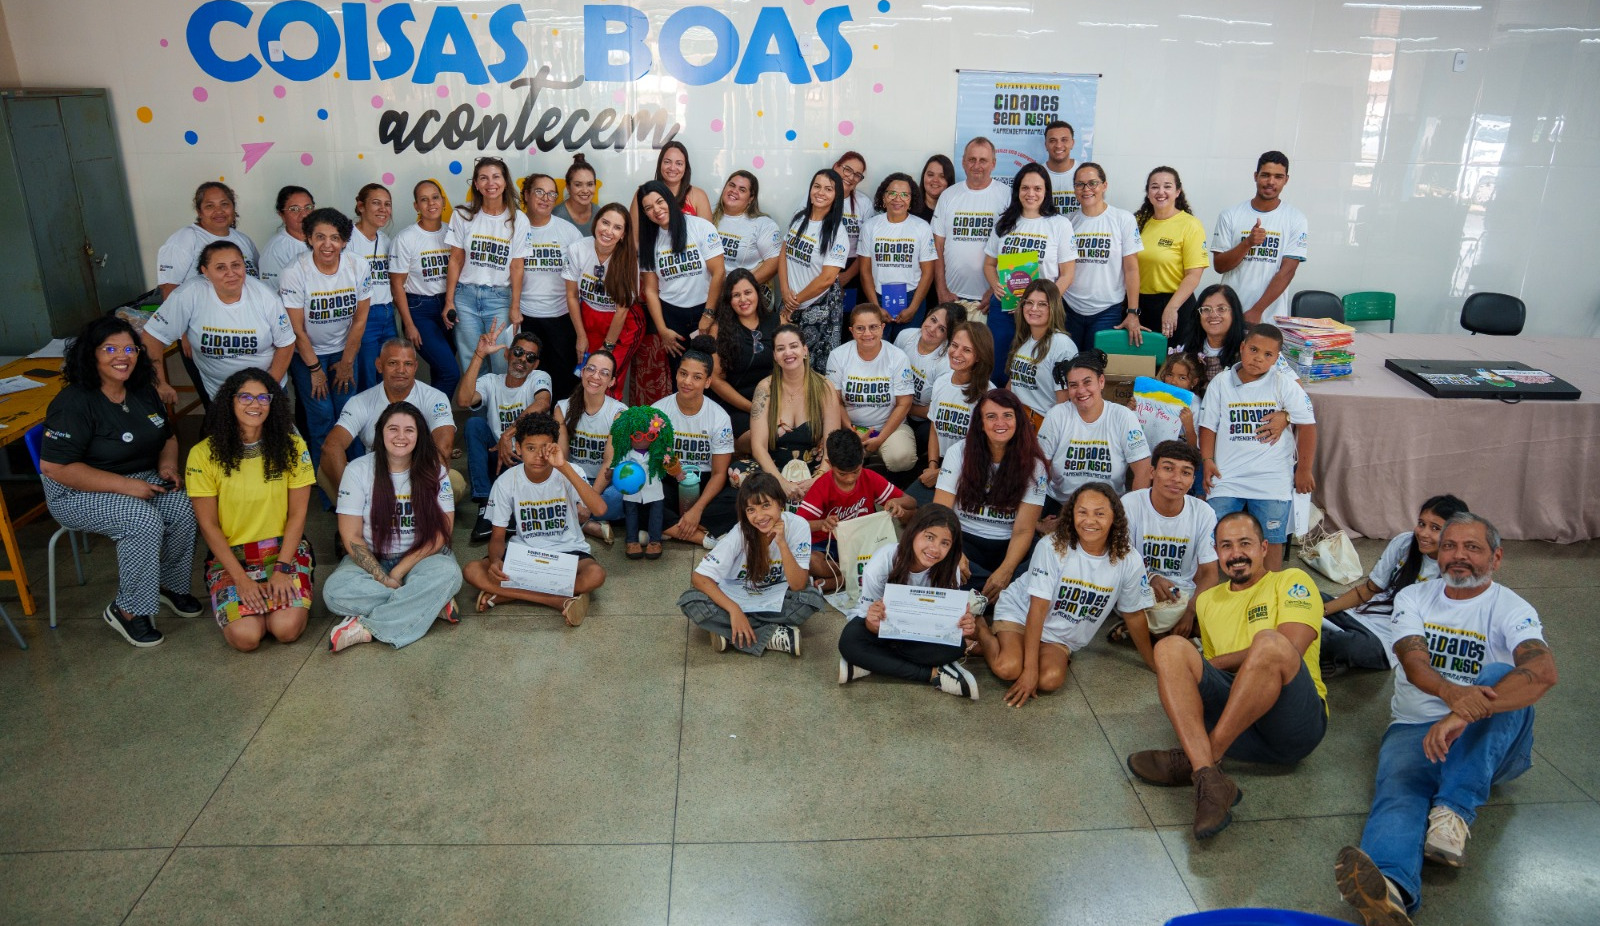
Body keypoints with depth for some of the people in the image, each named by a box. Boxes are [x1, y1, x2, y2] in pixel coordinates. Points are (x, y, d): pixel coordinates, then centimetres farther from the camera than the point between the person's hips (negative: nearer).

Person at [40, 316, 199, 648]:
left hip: (139, 479, 6)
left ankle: (170, 584, 1)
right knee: (144, 521, -32)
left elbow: (168, 436, 20)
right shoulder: (74, 403, -18)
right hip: (78, 493, -6)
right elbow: (54, 467, -23)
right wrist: (125, 486, -26)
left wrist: (168, 463, -4)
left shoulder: (143, 392, 5)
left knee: (184, 509, -22)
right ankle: (126, 611, -15)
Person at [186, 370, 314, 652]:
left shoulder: (292, 447, -2)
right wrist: (241, 579, -10)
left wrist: (281, 568, -10)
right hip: (230, 555, 0)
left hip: (285, 548, 1)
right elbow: (208, 525, -3)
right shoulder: (204, 454, -6)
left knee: (287, 628, -23)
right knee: (245, 636, -22)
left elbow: (297, 515, 0)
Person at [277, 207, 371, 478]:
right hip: (307, 353, -2)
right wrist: (314, 369, -8)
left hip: (345, 349, 3)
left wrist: (347, 362, -1)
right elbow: (297, 329, -13)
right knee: (321, 414, -6)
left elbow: (360, 319, -4)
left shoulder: (359, 266, -12)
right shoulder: (295, 273, -20)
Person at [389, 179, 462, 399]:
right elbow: (397, 284, -6)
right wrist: (409, 325, -10)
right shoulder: (406, 238, -7)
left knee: (440, 371, 7)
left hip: (448, 307, 4)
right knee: (451, 372, -14)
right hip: (419, 309, -4)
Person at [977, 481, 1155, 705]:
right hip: (1021, 612, -2)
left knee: (1050, 679, -27)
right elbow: (1038, 610, -22)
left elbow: (1134, 614, 3)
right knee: (1008, 668, -28)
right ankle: (982, 632, 5)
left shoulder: (1129, 561, -14)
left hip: (1061, 639, 3)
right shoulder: (1053, 546, -23)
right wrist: (1030, 669, -25)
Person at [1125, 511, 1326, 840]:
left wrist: (1219, 662, -3)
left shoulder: (1291, 581, 10)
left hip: (1297, 723, -4)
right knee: (1171, 647, -17)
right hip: (1237, 719, 4)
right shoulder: (1208, 601, 25)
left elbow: (1290, 648, -8)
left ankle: (1195, 760, -28)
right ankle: (1208, 779, -37)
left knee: (1269, 642, -32)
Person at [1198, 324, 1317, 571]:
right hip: (1227, 477, 1)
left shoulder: (1283, 384, -4)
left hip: (1272, 479, -1)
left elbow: (1307, 424, -1)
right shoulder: (1220, 383, 2)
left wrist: (1304, 470, 0)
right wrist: (1207, 461, -4)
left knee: (1271, 541, 5)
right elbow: (1208, 425, 6)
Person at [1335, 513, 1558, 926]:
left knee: (1499, 675, -31)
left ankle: (1454, 813, -38)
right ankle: (1391, 887, -64)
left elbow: (1543, 671, -24)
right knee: (1398, 789, -32)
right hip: (1414, 729, 1)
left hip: (1492, 742, -1)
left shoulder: (1512, 609, -1)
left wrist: (1465, 715, -40)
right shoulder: (1413, 598, 8)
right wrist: (1453, 693, -37)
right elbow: (1413, 663, -11)